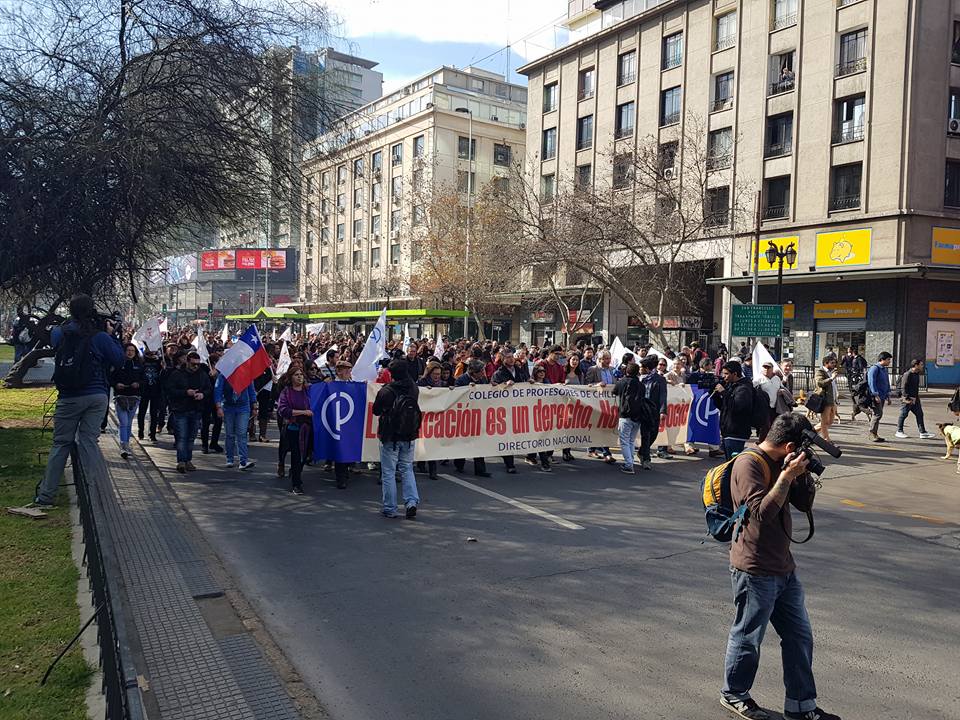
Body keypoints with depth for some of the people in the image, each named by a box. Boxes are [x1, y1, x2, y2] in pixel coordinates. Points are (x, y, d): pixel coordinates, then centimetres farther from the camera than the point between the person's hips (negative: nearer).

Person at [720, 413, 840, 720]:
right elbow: (762, 513, -27)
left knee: (800, 635, 15)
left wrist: (803, 471, -2)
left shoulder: (780, 463, 9)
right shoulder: (748, 464, -19)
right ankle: (733, 694, 28)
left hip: (784, 568, 9)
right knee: (747, 637, 7)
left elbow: (804, 502, 12)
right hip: (755, 571, -9)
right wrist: (787, 476, -25)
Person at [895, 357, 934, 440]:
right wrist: (907, 398, -20)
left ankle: (923, 433, 8)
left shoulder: (917, 374, 11)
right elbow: (903, 387, -17)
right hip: (908, 399, -9)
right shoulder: (907, 374, -16)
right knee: (903, 414, 2)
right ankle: (899, 432, 13)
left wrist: (917, 397, 17)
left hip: (915, 399, 9)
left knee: (919, 414, 6)